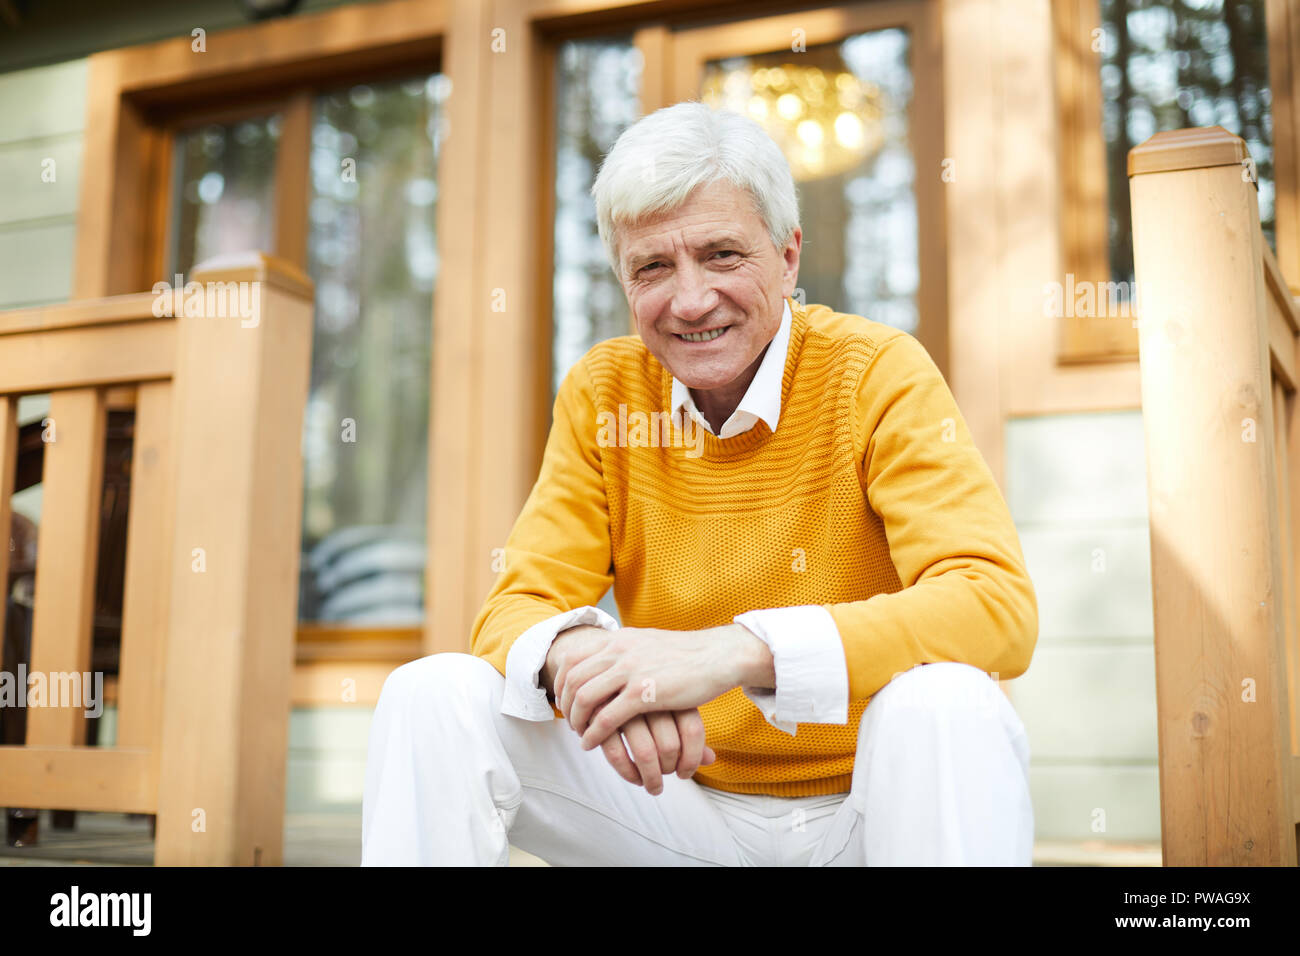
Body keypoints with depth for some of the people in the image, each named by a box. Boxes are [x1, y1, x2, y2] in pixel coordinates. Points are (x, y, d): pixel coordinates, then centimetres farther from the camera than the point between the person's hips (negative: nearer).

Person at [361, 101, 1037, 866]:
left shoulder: (876, 373, -13)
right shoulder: (602, 392, -1)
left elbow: (996, 604, -25)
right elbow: (520, 608, -5)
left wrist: (735, 651, -37)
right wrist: (578, 655, -32)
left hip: (862, 804, -2)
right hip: (687, 800, 3)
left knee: (944, 704, -34)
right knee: (433, 698, -15)